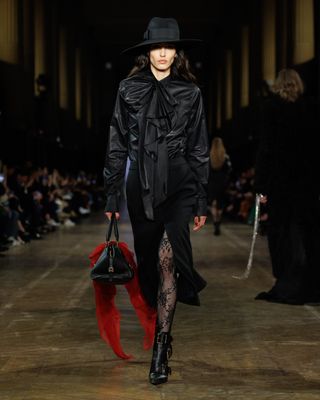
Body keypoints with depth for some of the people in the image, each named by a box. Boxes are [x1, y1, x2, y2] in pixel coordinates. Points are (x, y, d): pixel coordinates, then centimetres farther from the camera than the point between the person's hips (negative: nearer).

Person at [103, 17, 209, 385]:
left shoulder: (190, 92, 4)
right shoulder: (129, 89, 5)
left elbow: (199, 150, 6)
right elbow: (117, 146, 7)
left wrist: (201, 203, 4)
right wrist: (112, 195, 3)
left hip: (179, 185, -2)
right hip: (141, 185, 2)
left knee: (168, 257, -17)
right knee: (148, 261, 9)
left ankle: (161, 348, -14)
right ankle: (162, 327, 31)